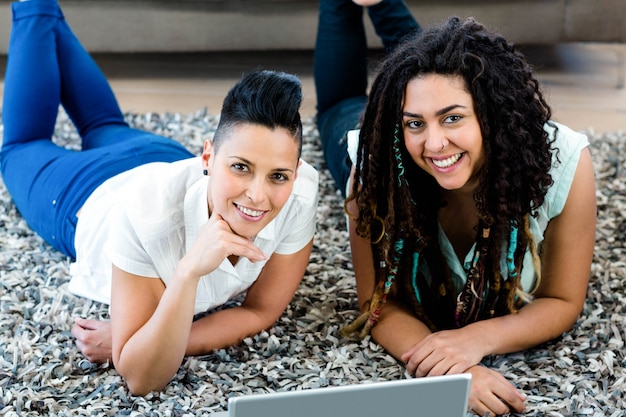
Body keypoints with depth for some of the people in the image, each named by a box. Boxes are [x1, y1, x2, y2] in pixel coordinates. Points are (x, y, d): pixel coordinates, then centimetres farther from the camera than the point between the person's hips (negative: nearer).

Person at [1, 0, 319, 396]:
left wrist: (132, 343, -39)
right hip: (81, 198, -2)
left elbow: (262, 312, -29)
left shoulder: (299, 191, -41)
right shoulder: (147, 213, -49)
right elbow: (142, 379, -44)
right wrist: (188, 273, -59)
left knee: (107, 128, 37)